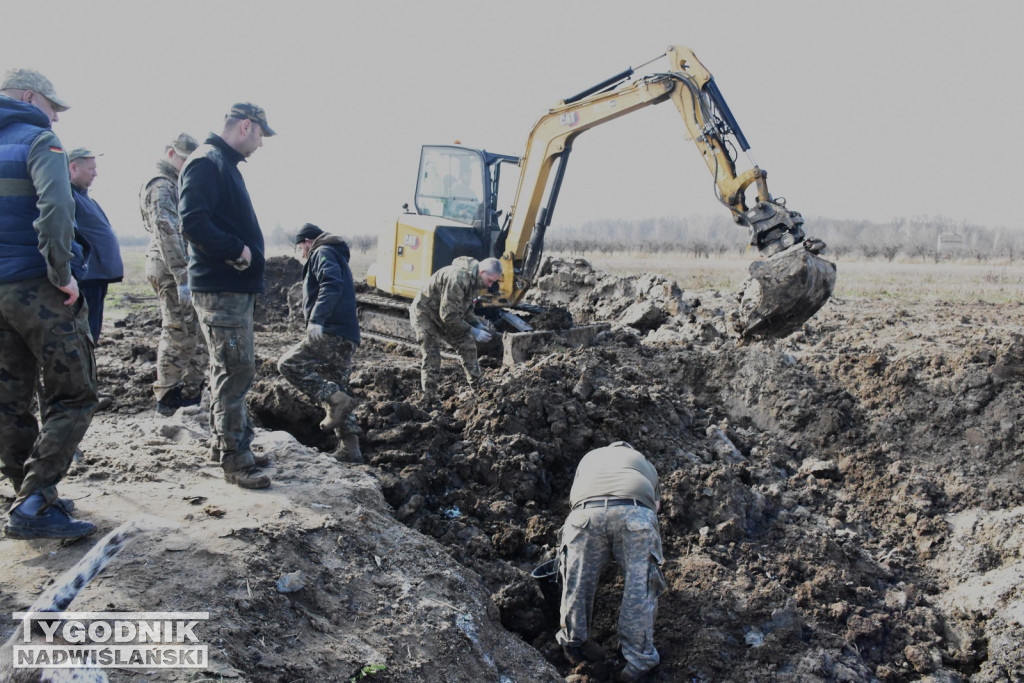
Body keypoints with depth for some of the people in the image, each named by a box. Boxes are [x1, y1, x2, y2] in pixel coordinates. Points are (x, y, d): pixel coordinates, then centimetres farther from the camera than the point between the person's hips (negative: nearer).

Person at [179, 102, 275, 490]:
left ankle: (224, 444, 28)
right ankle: (235, 461, -3)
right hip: (221, 288, -11)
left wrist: (246, 250, 8)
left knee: (228, 369, 17)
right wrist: (237, 249, -18)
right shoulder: (206, 163, -13)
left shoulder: (225, 164, 19)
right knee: (236, 370, -9)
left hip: (236, 287, 11)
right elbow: (192, 221, -24)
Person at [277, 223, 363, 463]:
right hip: (347, 338, 10)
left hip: (330, 333, -10)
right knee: (336, 389, 11)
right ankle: (350, 448, 8)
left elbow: (331, 285, -21)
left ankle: (335, 399, -17)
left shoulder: (322, 253, -2)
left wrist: (316, 320, -32)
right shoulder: (338, 257, 29)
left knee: (289, 364, -9)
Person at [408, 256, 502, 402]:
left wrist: (478, 325, -7)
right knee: (432, 357, -13)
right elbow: (449, 315, -33)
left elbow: (466, 308, 10)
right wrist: (473, 331, -27)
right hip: (425, 315, -9)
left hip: (444, 315, 9)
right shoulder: (458, 278, -34)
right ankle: (429, 400, -4)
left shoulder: (473, 279, -3)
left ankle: (477, 386, 22)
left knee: (467, 344, 8)